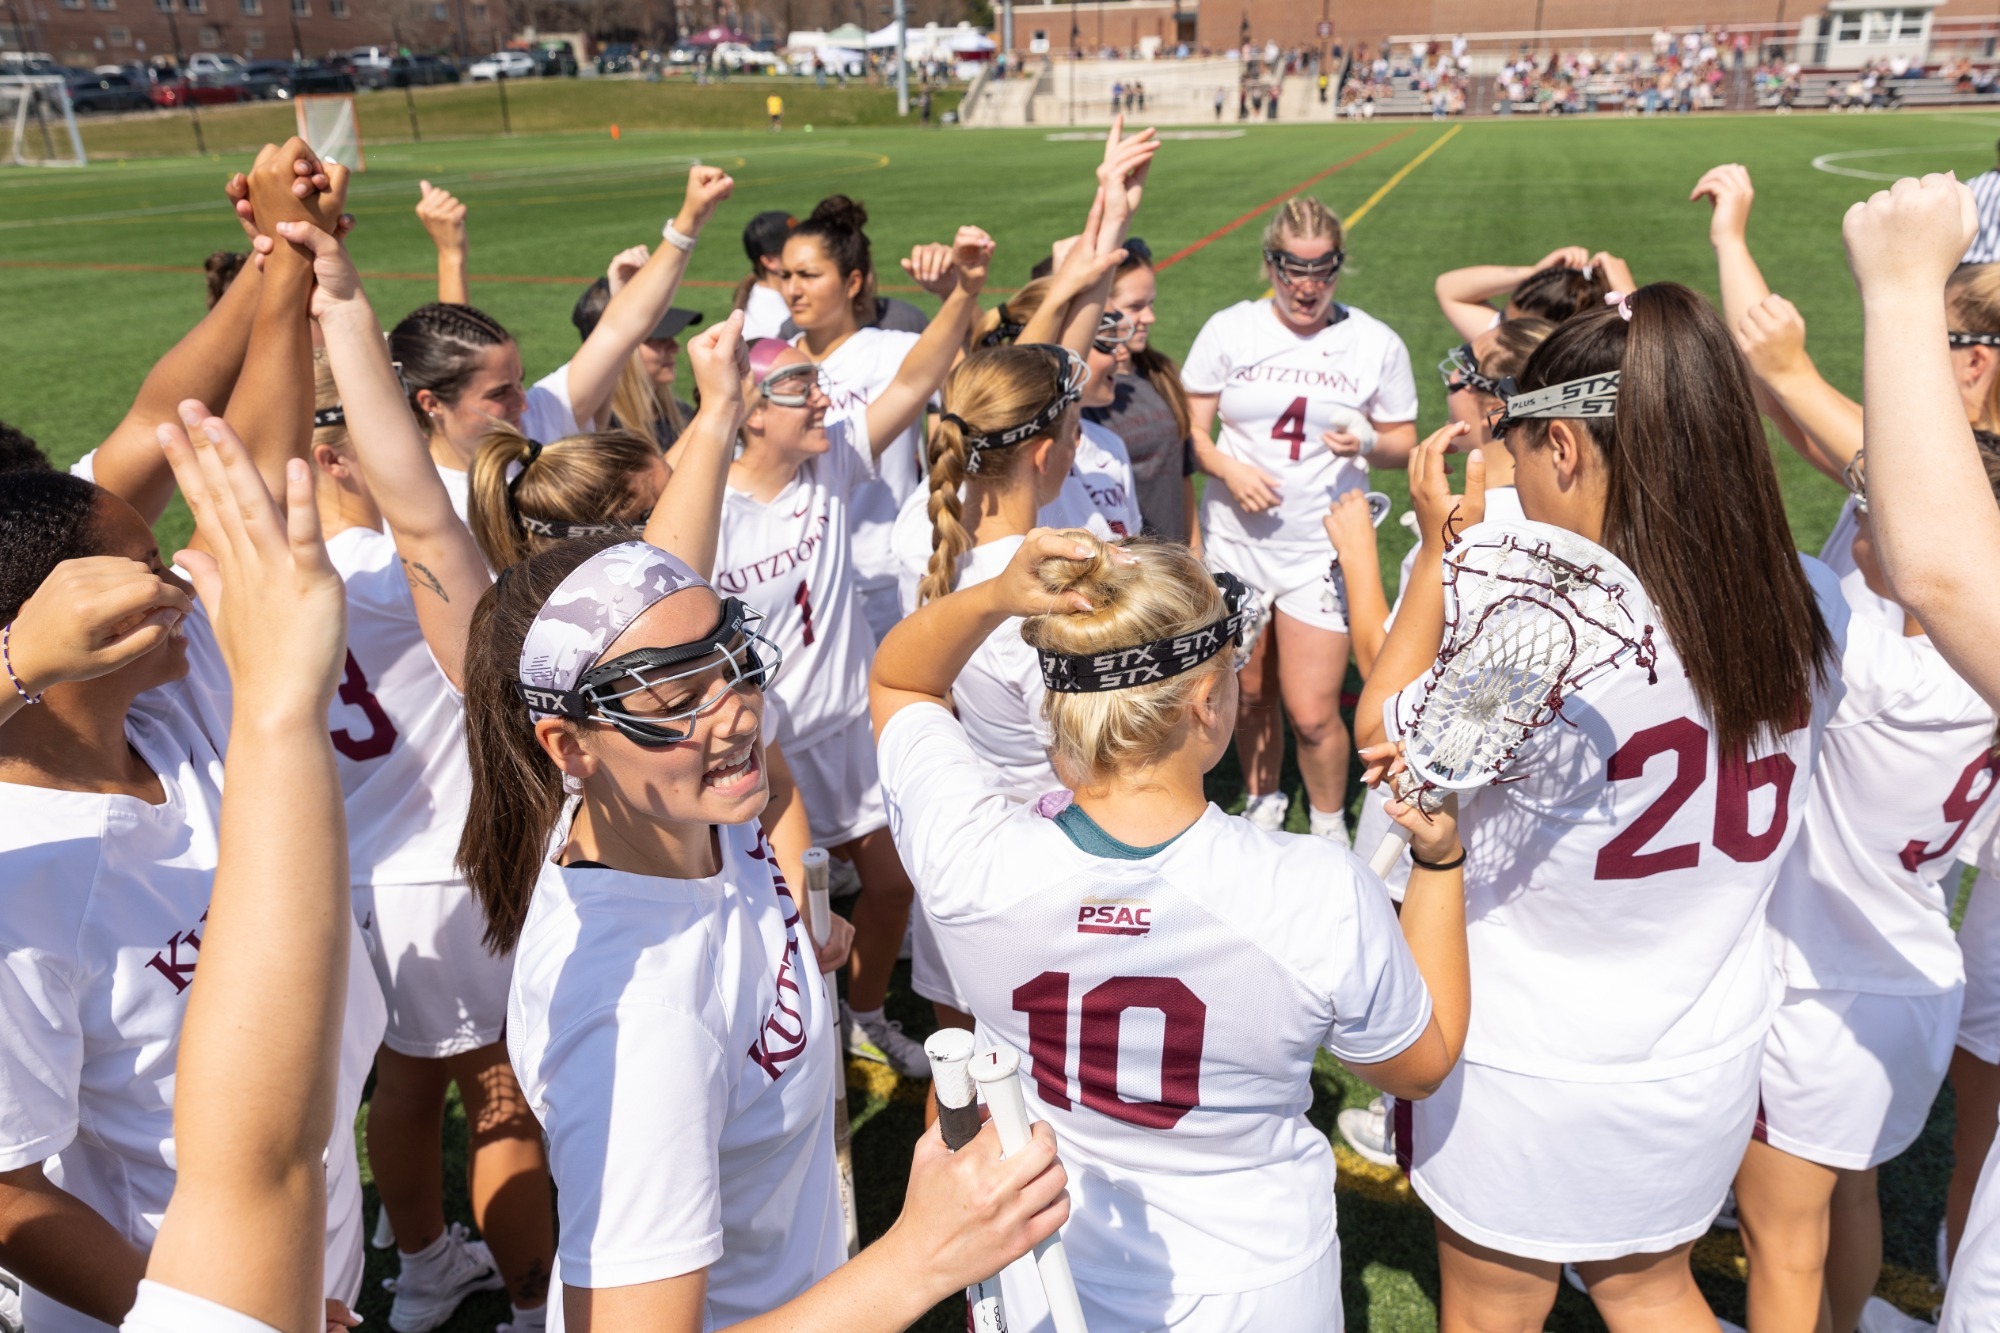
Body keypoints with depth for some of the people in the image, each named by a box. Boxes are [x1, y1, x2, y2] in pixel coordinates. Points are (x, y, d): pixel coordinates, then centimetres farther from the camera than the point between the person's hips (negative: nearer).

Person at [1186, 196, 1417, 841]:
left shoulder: (1377, 344, 0)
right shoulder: (1228, 330, 1)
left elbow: (1403, 443, 6)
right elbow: (1191, 429, 4)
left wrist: (1368, 443, -16)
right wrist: (1229, 469, -15)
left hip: (1323, 550, -2)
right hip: (1235, 540, 2)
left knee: (1312, 712, -5)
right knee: (1250, 694, 14)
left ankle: (1329, 828, 22)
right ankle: (1263, 802, 40)